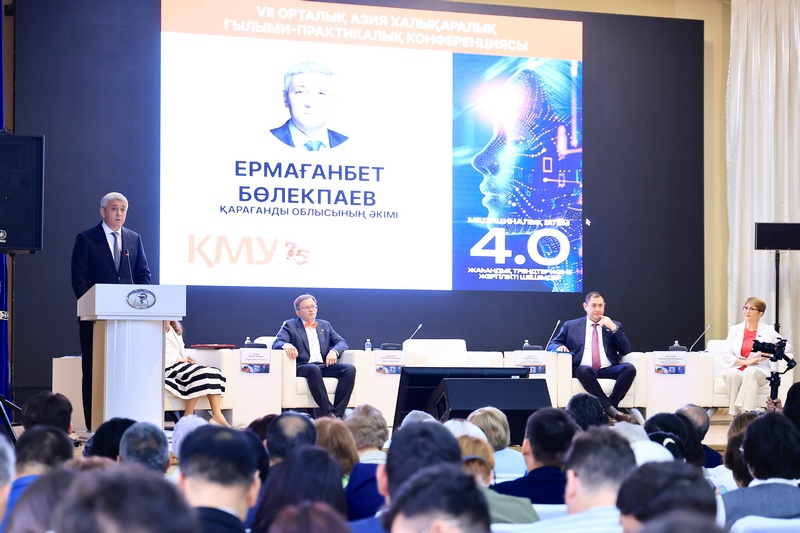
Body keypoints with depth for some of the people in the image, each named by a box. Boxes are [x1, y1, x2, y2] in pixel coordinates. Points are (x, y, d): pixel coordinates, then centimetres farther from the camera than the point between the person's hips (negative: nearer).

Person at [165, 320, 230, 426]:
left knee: (214, 372, -15)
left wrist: (187, 359, 5)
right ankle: (188, 417, -27)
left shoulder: (175, 328, 26)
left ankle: (217, 415, -24)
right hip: (168, 369, -9)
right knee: (199, 373, -32)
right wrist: (178, 360, -11)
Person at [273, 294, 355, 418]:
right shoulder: (290, 325, 15)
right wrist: (286, 345, -26)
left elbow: (342, 342, 18)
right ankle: (329, 412, -43)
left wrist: (334, 351, -7)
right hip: (302, 367, -4)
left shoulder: (325, 325, 27)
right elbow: (277, 343, 0)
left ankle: (338, 414, -34)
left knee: (350, 369, -25)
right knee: (313, 369, -39)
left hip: (325, 366, 4)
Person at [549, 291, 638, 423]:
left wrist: (613, 329, -2)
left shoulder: (615, 326, 19)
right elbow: (551, 345, 19)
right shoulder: (571, 326, 18)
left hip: (608, 370, 1)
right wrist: (559, 347, -5)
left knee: (629, 368, -29)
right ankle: (610, 409, -36)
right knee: (584, 370, -39)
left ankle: (611, 405, -28)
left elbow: (626, 351, 9)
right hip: (585, 369, -1)